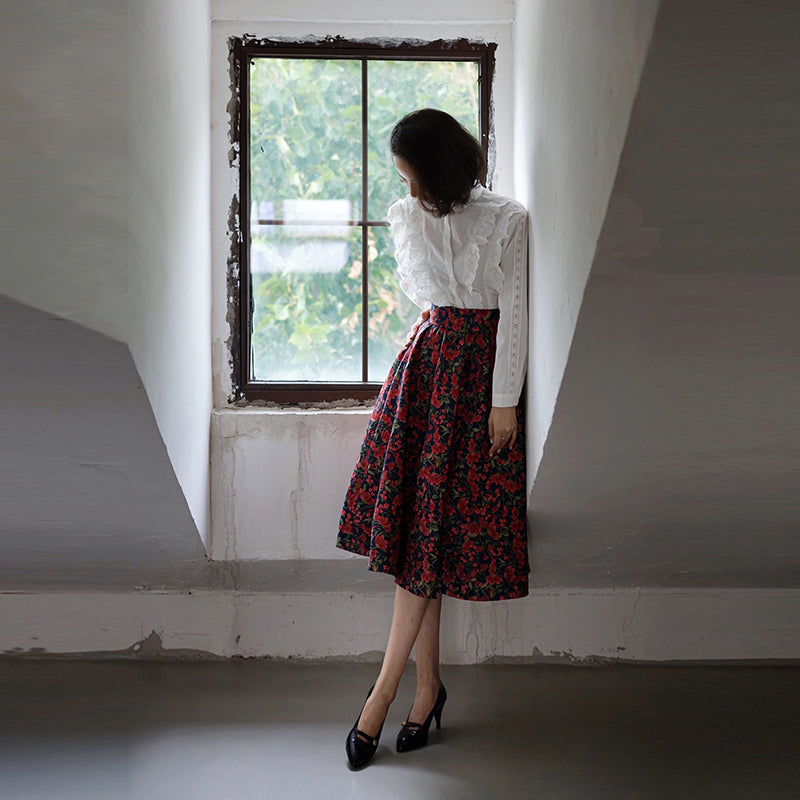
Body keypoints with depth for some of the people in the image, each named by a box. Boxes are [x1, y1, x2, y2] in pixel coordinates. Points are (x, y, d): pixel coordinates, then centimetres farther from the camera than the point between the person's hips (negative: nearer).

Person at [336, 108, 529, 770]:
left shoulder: (509, 220, -6)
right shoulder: (405, 217, 8)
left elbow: (515, 313, -7)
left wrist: (505, 400, -10)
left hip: (477, 377, -4)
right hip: (424, 364, 4)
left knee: (430, 526, -6)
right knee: (414, 522, -2)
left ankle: (383, 693, -1)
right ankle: (428, 685, 7)